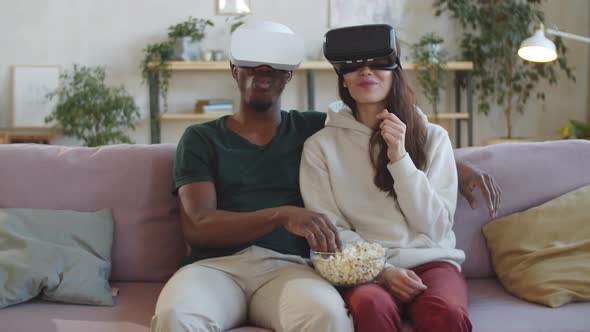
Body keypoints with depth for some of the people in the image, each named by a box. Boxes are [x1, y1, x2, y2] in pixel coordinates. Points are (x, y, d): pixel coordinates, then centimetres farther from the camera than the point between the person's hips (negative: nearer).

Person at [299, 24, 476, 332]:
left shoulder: (432, 137, 8)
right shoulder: (321, 145, 5)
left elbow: (435, 227, 1)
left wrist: (400, 158, -8)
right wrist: (380, 270, -14)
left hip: (431, 260, 1)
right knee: (371, 305, -36)